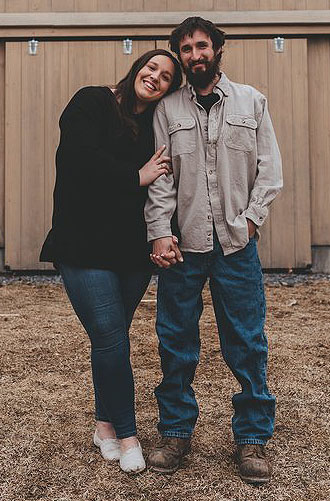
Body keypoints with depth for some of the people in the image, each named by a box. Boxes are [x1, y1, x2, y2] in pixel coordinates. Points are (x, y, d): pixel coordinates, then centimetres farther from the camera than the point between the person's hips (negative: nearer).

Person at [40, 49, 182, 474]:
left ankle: (106, 424, 30)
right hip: (85, 246, -4)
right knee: (111, 338, -7)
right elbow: (78, 160, -16)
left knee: (111, 339, 11)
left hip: (133, 250, 5)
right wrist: (137, 176, -11)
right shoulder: (92, 102, -1)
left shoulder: (155, 124, 12)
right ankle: (126, 434, 11)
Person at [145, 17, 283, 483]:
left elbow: (270, 168, 8)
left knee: (247, 342, 2)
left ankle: (252, 437, 16)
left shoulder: (251, 101, 9)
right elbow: (159, 176, 1)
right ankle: (176, 431, 21)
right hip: (182, 241, 0)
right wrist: (160, 232, -9)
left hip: (236, 241, 0)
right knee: (176, 342, 5)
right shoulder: (167, 108, 7)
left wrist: (250, 219, -3)